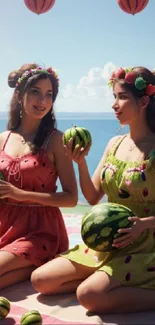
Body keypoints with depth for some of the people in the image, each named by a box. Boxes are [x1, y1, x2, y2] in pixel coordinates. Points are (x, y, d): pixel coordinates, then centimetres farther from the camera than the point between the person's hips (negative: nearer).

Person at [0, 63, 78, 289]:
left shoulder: (55, 140, -7)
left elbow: (71, 198, -10)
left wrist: (21, 194, -15)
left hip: (40, 230, -5)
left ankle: (35, 268, 2)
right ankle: (35, 266, 3)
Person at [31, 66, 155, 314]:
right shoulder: (114, 144, 5)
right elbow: (93, 197, 7)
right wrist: (81, 163, -6)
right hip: (106, 244, 7)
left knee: (89, 294, -28)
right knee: (41, 280, -2)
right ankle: (111, 281, 4)